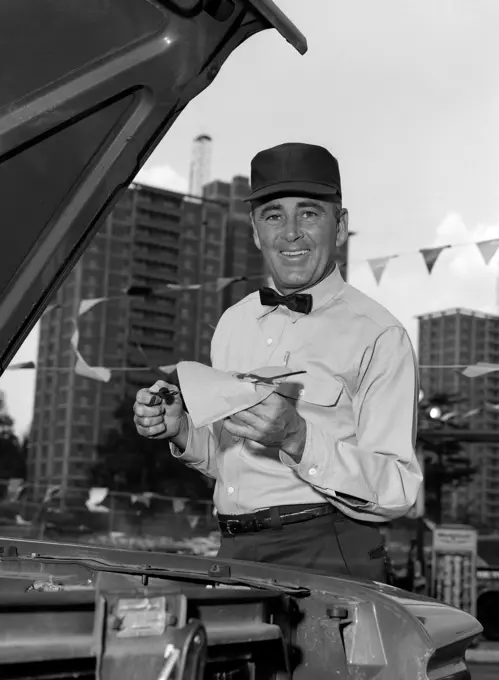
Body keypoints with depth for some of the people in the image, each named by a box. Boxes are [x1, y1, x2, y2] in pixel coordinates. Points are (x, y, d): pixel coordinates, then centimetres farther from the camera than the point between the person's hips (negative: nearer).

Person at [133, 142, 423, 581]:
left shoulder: (379, 337, -7)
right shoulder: (234, 323, 13)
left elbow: (398, 493, -13)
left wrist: (297, 438, -24)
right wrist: (181, 431, 3)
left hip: (326, 560, -5)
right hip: (234, 553, 6)